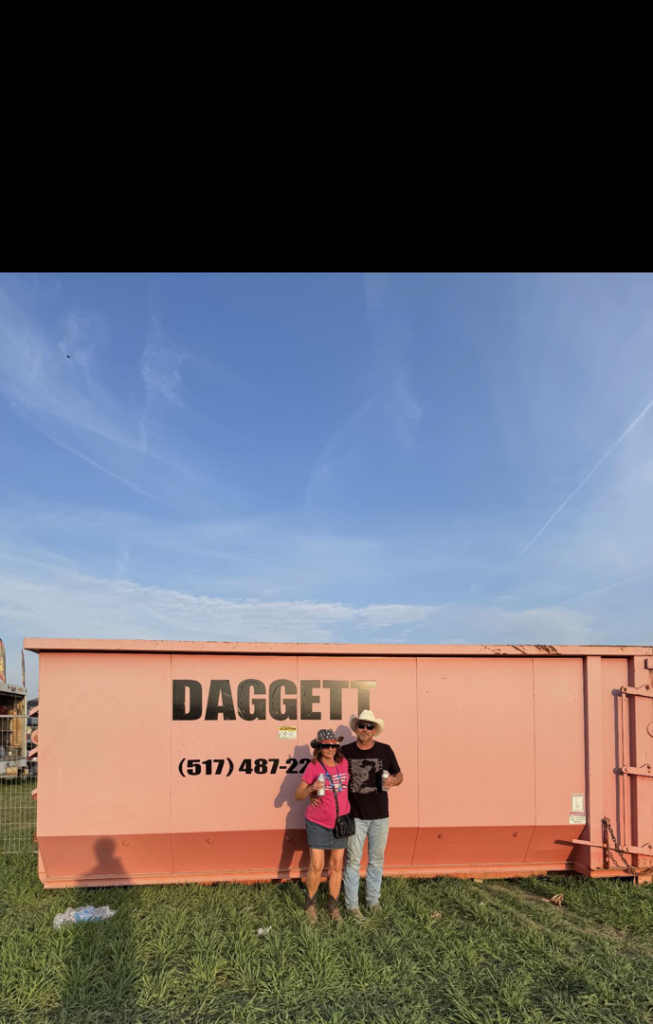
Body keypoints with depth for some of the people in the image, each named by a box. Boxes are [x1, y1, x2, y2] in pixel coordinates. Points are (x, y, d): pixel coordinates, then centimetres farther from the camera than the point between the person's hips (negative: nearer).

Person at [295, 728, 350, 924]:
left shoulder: (344, 764, -2)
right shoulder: (313, 766, -12)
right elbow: (297, 795, -13)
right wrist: (311, 789, -32)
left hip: (340, 823, 4)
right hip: (318, 823, -3)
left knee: (336, 866, 9)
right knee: (316, 866, -2)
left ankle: (334, 908, 23)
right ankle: (310, 905, 21)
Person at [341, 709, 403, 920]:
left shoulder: (385, 750, -2)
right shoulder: (345, 751, -5)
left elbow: (399, 775, 8)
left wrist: (393, 780, -14)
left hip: (380, 816, 2)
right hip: (355, 816, -2)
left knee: (376, 859, 13)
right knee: (353, 861, 2)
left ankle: (373, 900, 29)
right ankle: (352, 905, 15)